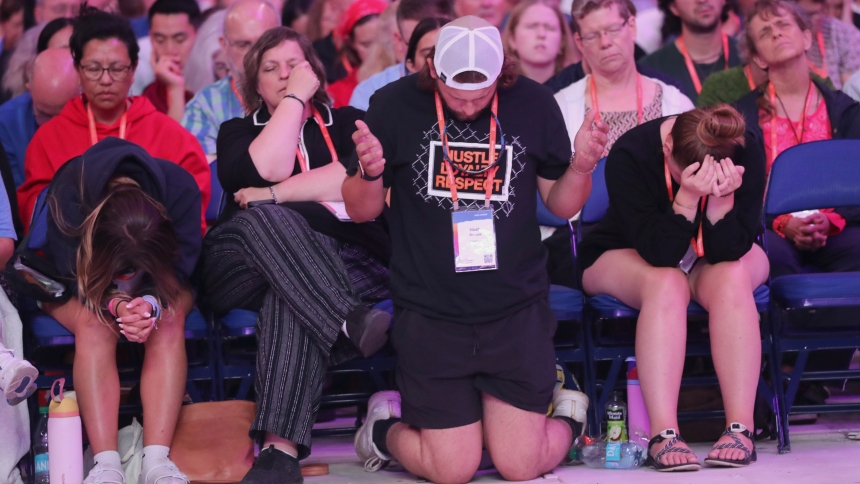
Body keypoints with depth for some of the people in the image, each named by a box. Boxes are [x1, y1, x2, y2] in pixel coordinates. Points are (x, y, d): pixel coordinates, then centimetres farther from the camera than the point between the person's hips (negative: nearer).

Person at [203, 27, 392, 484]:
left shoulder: (348, 123, 19)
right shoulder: (238, 132, 21)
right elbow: (266, 168, -5)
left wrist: (276, 196, -9)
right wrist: (295, 99, 3)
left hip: (342, 260, -1)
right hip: (243, 268, 1)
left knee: (290, 293, -39)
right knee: (266, 220, -36)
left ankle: (281, 446, -53)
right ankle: (348, 322, -55)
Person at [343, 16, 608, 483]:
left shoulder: (533, 105, -1)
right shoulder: (395, 106, -5)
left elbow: (561, 205, 8)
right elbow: (360, 211, 1)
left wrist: (581, 167, -13)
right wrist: (369, 173, -20)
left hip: (516, 310, 1)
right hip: (430, 316, -1)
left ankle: (567, 414, 32)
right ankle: (386, 426, 30)